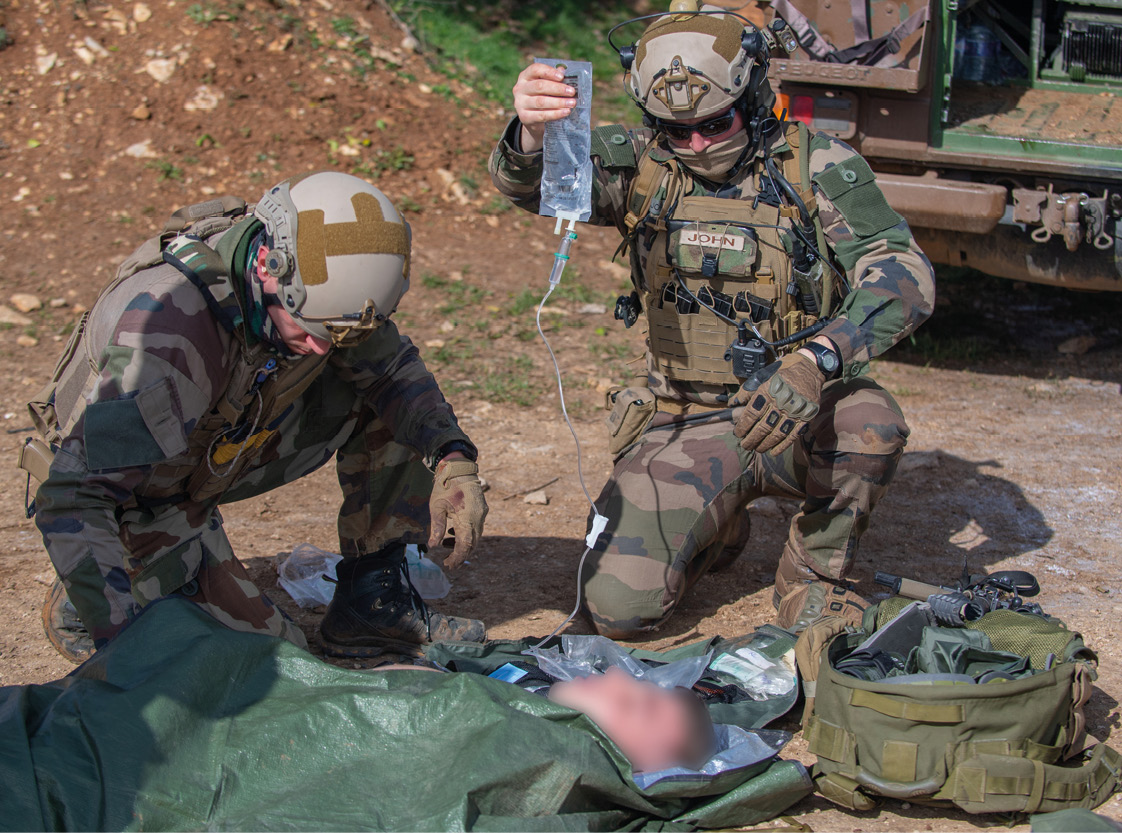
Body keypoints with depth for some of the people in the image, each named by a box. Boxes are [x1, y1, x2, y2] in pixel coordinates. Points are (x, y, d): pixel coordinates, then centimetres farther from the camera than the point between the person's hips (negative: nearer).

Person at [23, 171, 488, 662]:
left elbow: (394, 367, -1)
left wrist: (453, 458, -21)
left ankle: (372, 601, 4)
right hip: (146, 492, -6)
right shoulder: (165, 317, -41)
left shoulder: (311, 280, -20)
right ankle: (72, 604, 8)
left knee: (388, 401, -6)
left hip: (226, 446, 6)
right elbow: (70, 498, -41)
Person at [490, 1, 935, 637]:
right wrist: (532, 133, -46)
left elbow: (904, 274, -20)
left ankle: (812, 574, -5)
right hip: (689, 425, 2)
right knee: (619, 606, -13)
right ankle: (717, 532, 23)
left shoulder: (816, 169, -8)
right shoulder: (644, 165, -2)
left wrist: (817, 360, -39)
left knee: (871, 421, -36)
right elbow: (530, 179, -19)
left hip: (803, 416, -1)